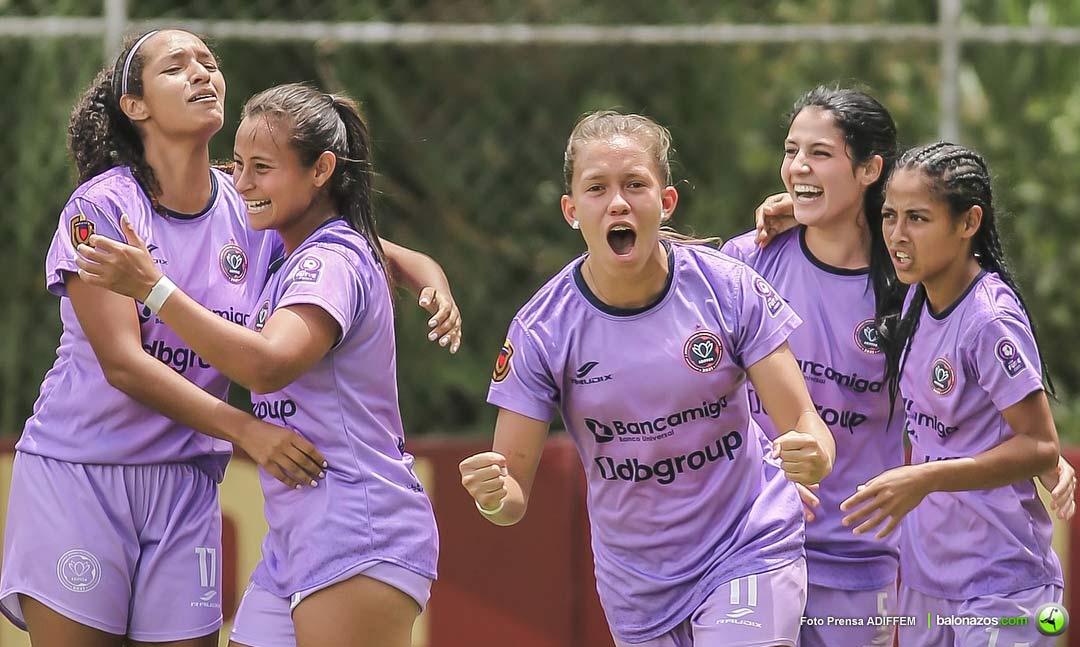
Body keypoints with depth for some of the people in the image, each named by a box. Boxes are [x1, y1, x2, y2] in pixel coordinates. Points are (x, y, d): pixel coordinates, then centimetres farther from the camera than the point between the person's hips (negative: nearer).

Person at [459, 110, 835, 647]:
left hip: (748, 559, -2)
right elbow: (514, 494, -10)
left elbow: (802, 420, -11)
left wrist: (813, 458, -35)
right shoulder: (540, 330, -13)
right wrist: (493, 497, -34)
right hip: (635, 579, 2)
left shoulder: (729, 289, -13)